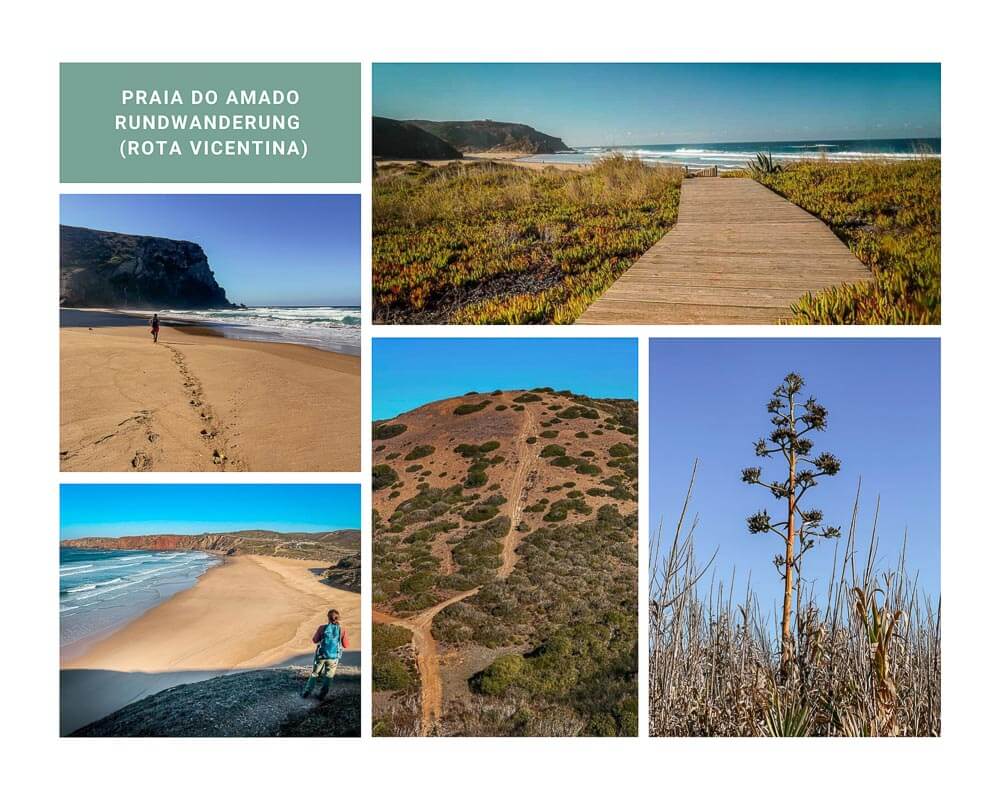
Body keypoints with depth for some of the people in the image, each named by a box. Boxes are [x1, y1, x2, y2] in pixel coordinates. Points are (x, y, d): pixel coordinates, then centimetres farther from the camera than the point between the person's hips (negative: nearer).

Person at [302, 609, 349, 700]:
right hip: (333, 657, 0)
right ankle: (322, 694, 17)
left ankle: (307, 692, 22)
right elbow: (346, 645, -1)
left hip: (321, 655, 0)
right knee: (328, 676, 17)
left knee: (314, 674, 19)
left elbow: (315, 640, 3)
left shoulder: (322, 628, -10)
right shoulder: (342, 631, -11)